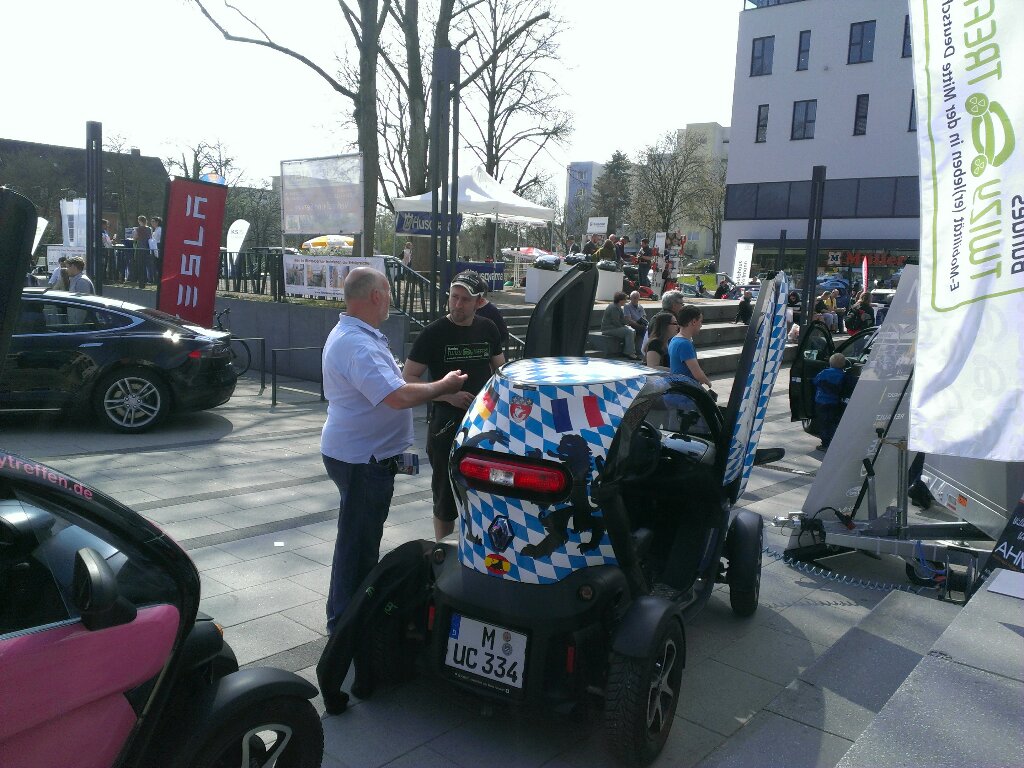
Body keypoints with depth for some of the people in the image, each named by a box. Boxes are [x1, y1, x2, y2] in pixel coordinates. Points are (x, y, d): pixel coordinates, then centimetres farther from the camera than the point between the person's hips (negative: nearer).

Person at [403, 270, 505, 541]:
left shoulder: (488, 330, 6)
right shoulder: (433, 334, -8)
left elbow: (500, 370, 20)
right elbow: (408, 379, -8)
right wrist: (448, 395, -19)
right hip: (447, 425, -4)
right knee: (446, 497, 5)